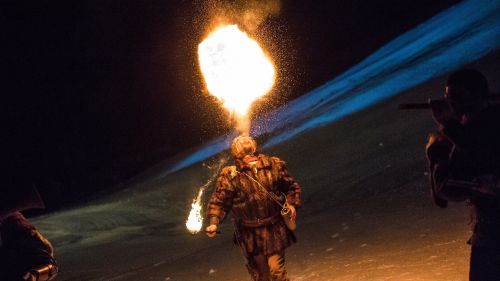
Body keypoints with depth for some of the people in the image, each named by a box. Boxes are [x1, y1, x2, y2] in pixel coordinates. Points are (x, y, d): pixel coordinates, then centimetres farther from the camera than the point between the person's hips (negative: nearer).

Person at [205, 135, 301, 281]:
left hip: (274, 230, 0)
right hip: (250, 235, 0)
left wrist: (292, 205, -2)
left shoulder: (273, 166, -3)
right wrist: (213, 223, -19)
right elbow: (219, 201, -6)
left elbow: (292, 187, 12)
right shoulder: (230, 176, -9)